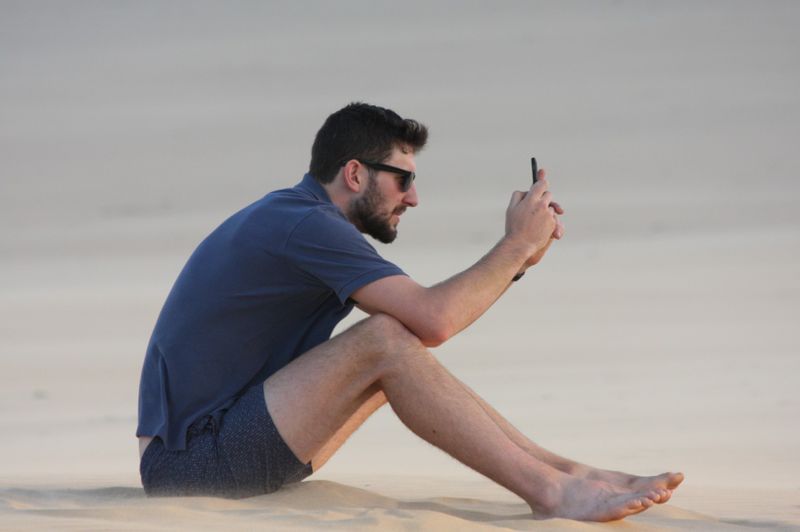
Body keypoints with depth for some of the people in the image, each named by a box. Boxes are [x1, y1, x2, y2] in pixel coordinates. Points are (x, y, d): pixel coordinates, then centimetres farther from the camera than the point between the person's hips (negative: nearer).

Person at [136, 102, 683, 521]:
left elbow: (427, 317, 18)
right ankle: (549, 491, -22)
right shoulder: (304, 225, -16)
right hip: (191, 461, -10)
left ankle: (567, 472, 2)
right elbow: (433, 320, -25)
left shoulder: (293, 217, 16)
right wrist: (518, 246, -12)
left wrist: (518, 255, 9)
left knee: (405, 354, 9)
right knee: (387, 342, -22)